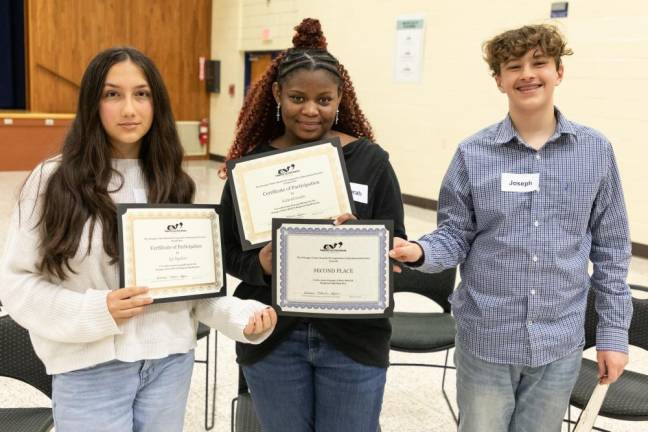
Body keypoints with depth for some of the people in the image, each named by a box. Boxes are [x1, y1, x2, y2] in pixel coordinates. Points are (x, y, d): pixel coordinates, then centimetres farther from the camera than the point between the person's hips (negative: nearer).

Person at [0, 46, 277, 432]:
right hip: (90, 370, -3)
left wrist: (242, 317, -11)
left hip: (170, 362, 4)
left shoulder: (171, 183, 6)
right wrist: (96, 312, -19)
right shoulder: (54, 180, -6)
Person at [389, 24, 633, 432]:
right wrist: (420, 252, -23)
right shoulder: (473, 153, -6)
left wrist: (614, 332, 3)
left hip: (560, 342, 1)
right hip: (485, 340, -1)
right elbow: (456, 236, -1)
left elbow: (611, 249, 3)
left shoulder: (596, 150, -3)